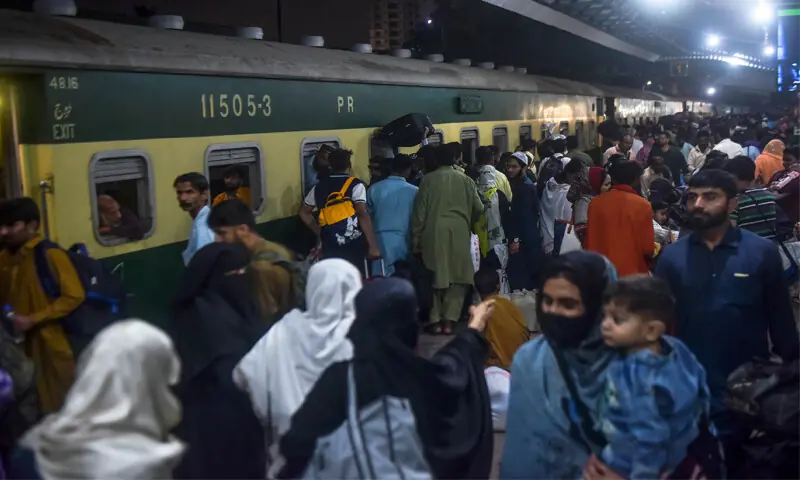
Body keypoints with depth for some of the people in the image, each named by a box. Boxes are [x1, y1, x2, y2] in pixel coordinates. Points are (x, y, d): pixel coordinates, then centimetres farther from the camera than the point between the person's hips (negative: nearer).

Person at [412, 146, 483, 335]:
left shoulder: (428, 180, 2)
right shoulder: (465, 180, 5)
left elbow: (420, 210, -1)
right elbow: (479, 208, 3)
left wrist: (416, 236, 5)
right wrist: (468, 222, 23)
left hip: (434, 232, 0)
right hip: (459, 232, 1)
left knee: (435, 275, 7)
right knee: (457, 276, 7)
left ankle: (435, 320, 6)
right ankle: (449, 320, 1)